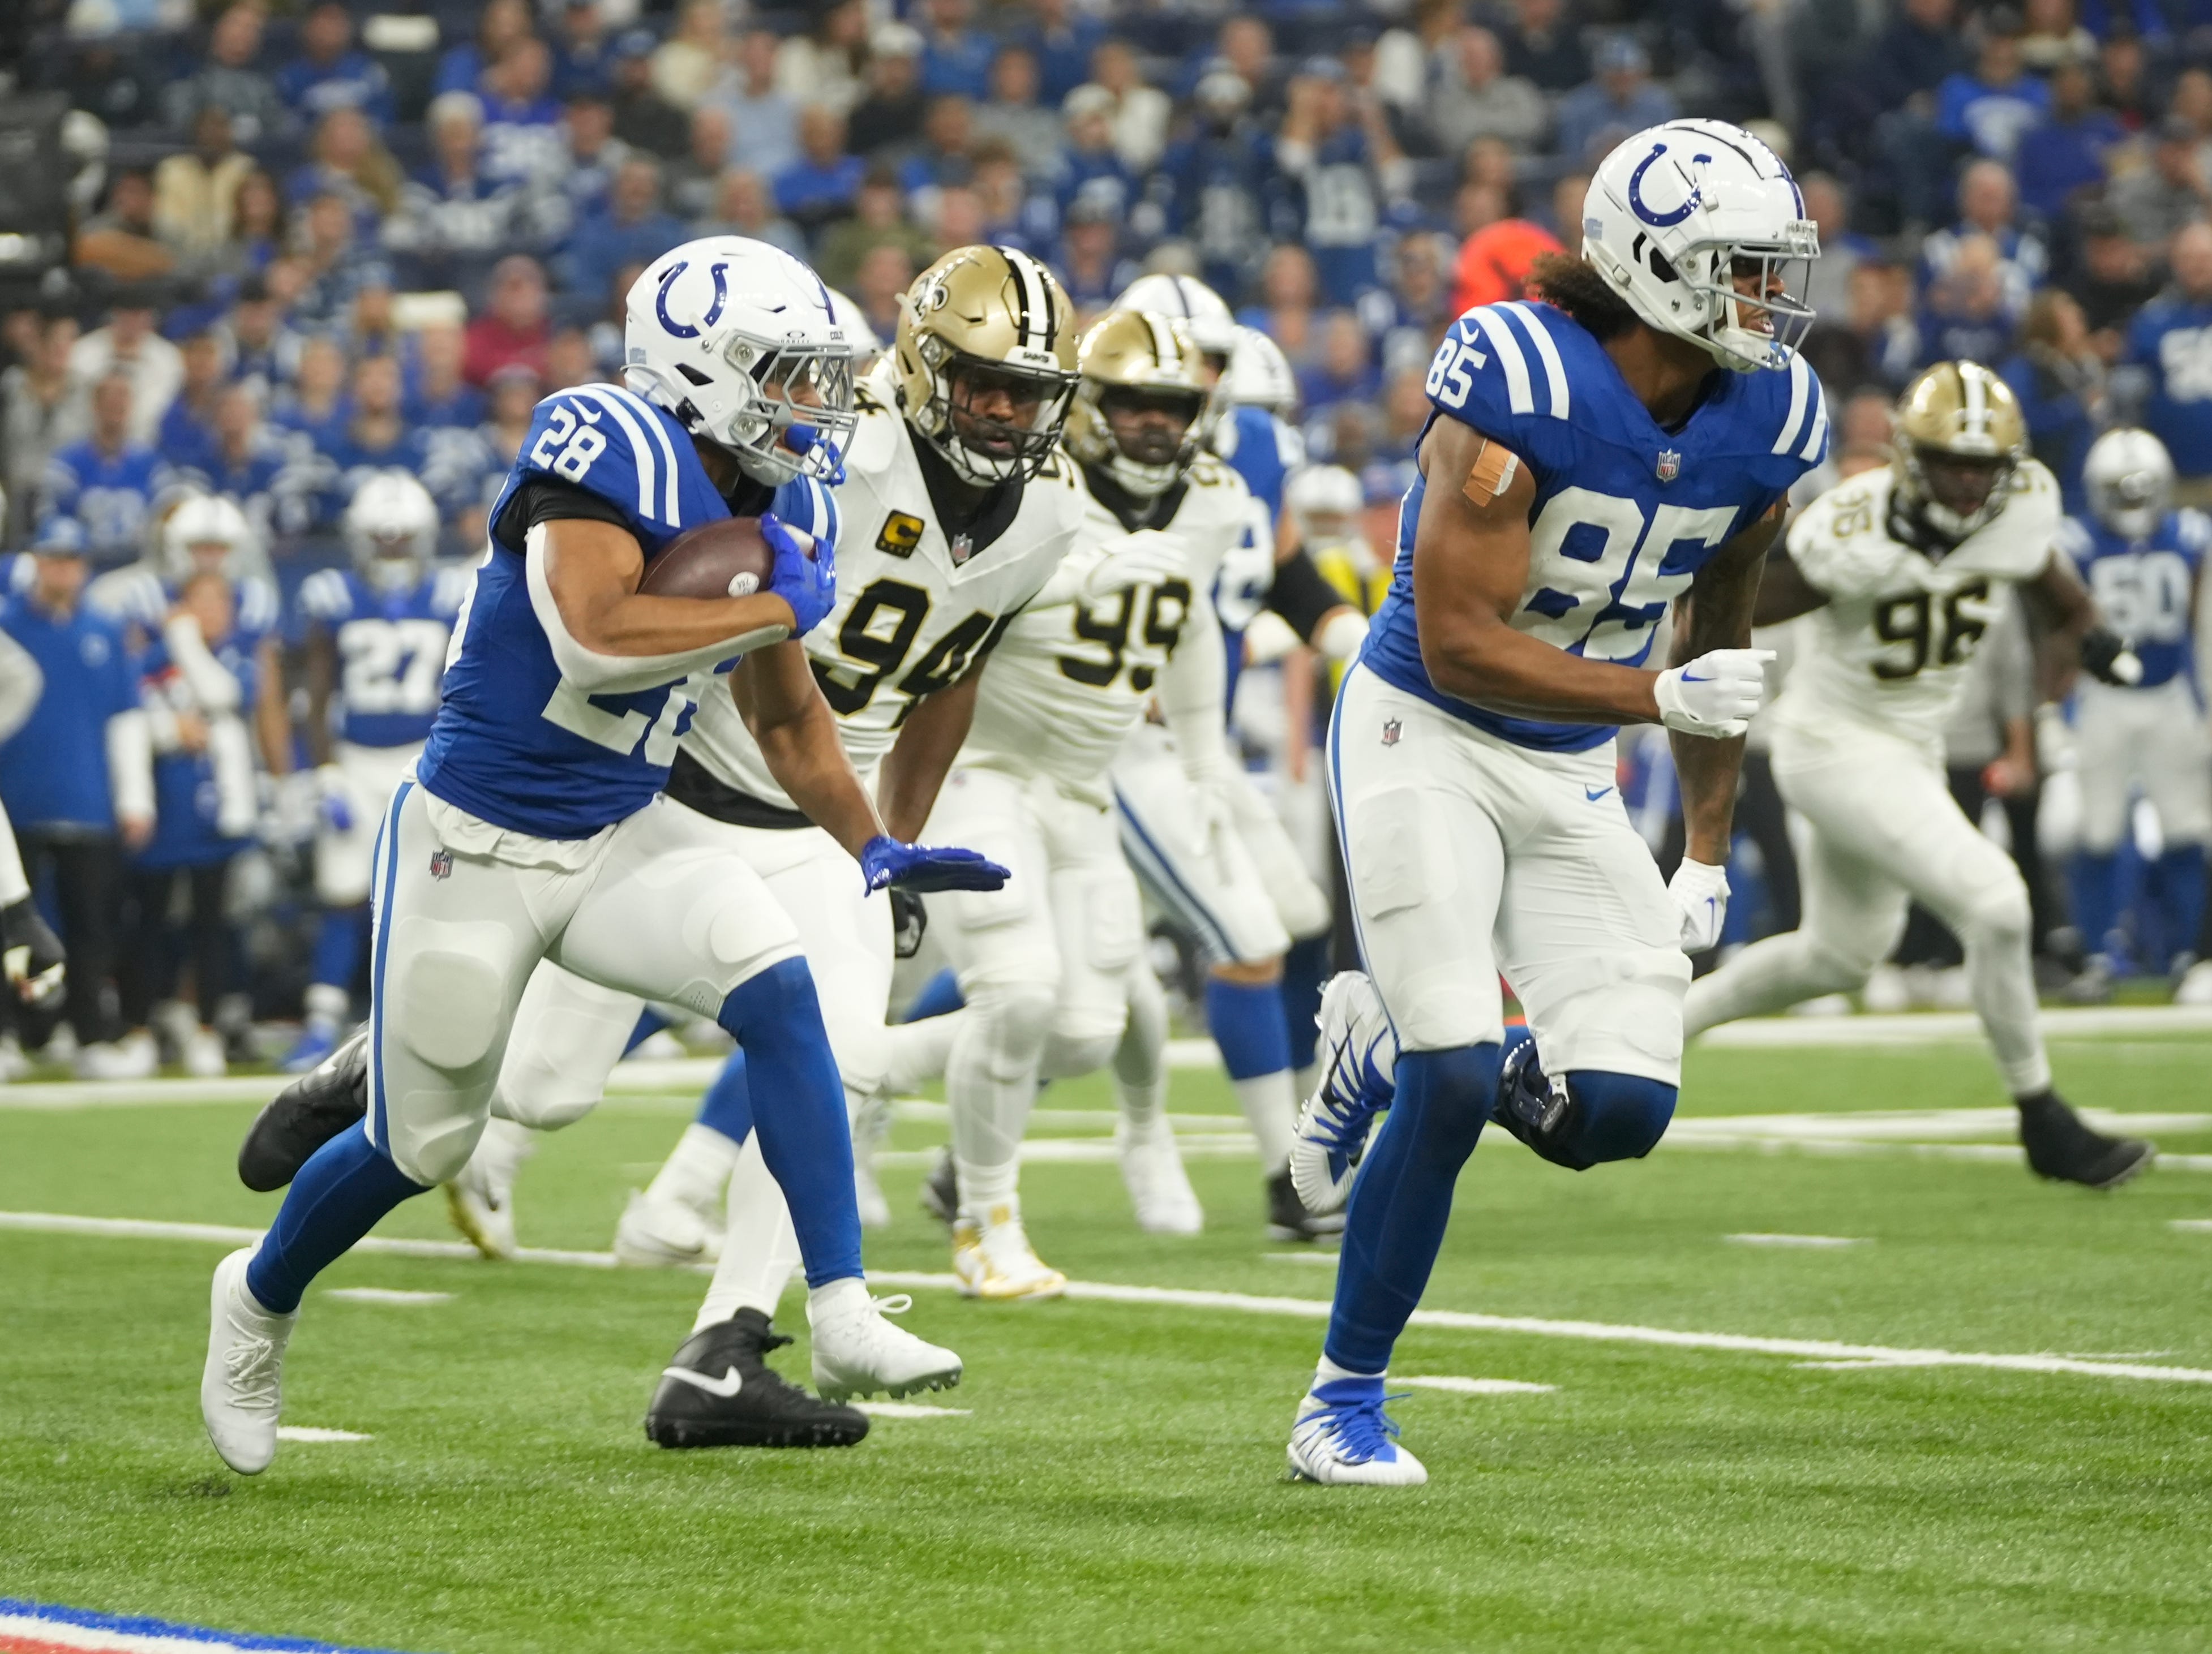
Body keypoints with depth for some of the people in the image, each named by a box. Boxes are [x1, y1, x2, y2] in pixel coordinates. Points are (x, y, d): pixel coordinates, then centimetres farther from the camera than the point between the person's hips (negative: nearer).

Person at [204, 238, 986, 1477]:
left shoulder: (785, 513, 1)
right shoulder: (613, 457, -23)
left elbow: (786, 716, 14)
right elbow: (593, 641, -38)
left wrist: (874, 845, 5)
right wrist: (779, 608, -30)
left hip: (625, 840, 6)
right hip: (475, 847, -6)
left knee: (782, 995, -19)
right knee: (421, 1149, 8)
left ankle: (844, 1322, -16)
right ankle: (261, 1302, 39)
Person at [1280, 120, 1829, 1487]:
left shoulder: (1768, 422, -4)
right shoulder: (1523, 387, -23)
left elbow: (1717, 632, 12)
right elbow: (1459, 644, -23)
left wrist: (1710, 853, 13)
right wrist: (1662, 697, -30)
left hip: (1570, 775, 6)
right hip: (1423, 740, -6)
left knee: (1623, 1106, -9)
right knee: (1460, 1083, -17)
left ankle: (1391, 1050, 22)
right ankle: (1344, 1404, 1)